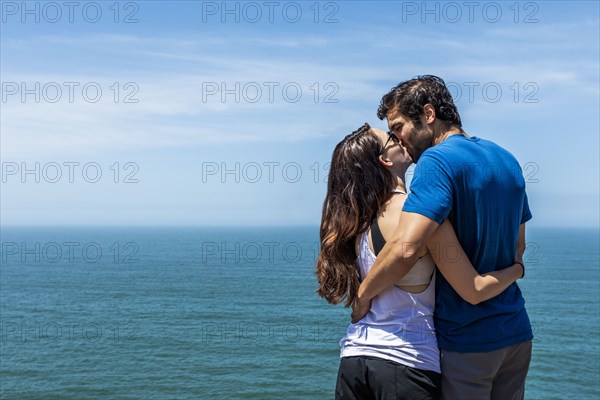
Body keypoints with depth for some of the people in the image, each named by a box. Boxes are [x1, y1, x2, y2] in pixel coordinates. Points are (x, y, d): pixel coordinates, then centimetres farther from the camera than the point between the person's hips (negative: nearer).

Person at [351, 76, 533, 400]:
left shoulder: (438, 160, -18)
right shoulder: (507, 160, 8)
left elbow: (406, 247, -31)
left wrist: (362, 295, -17)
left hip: (466, 341, -8)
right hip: (517, 334, 8)